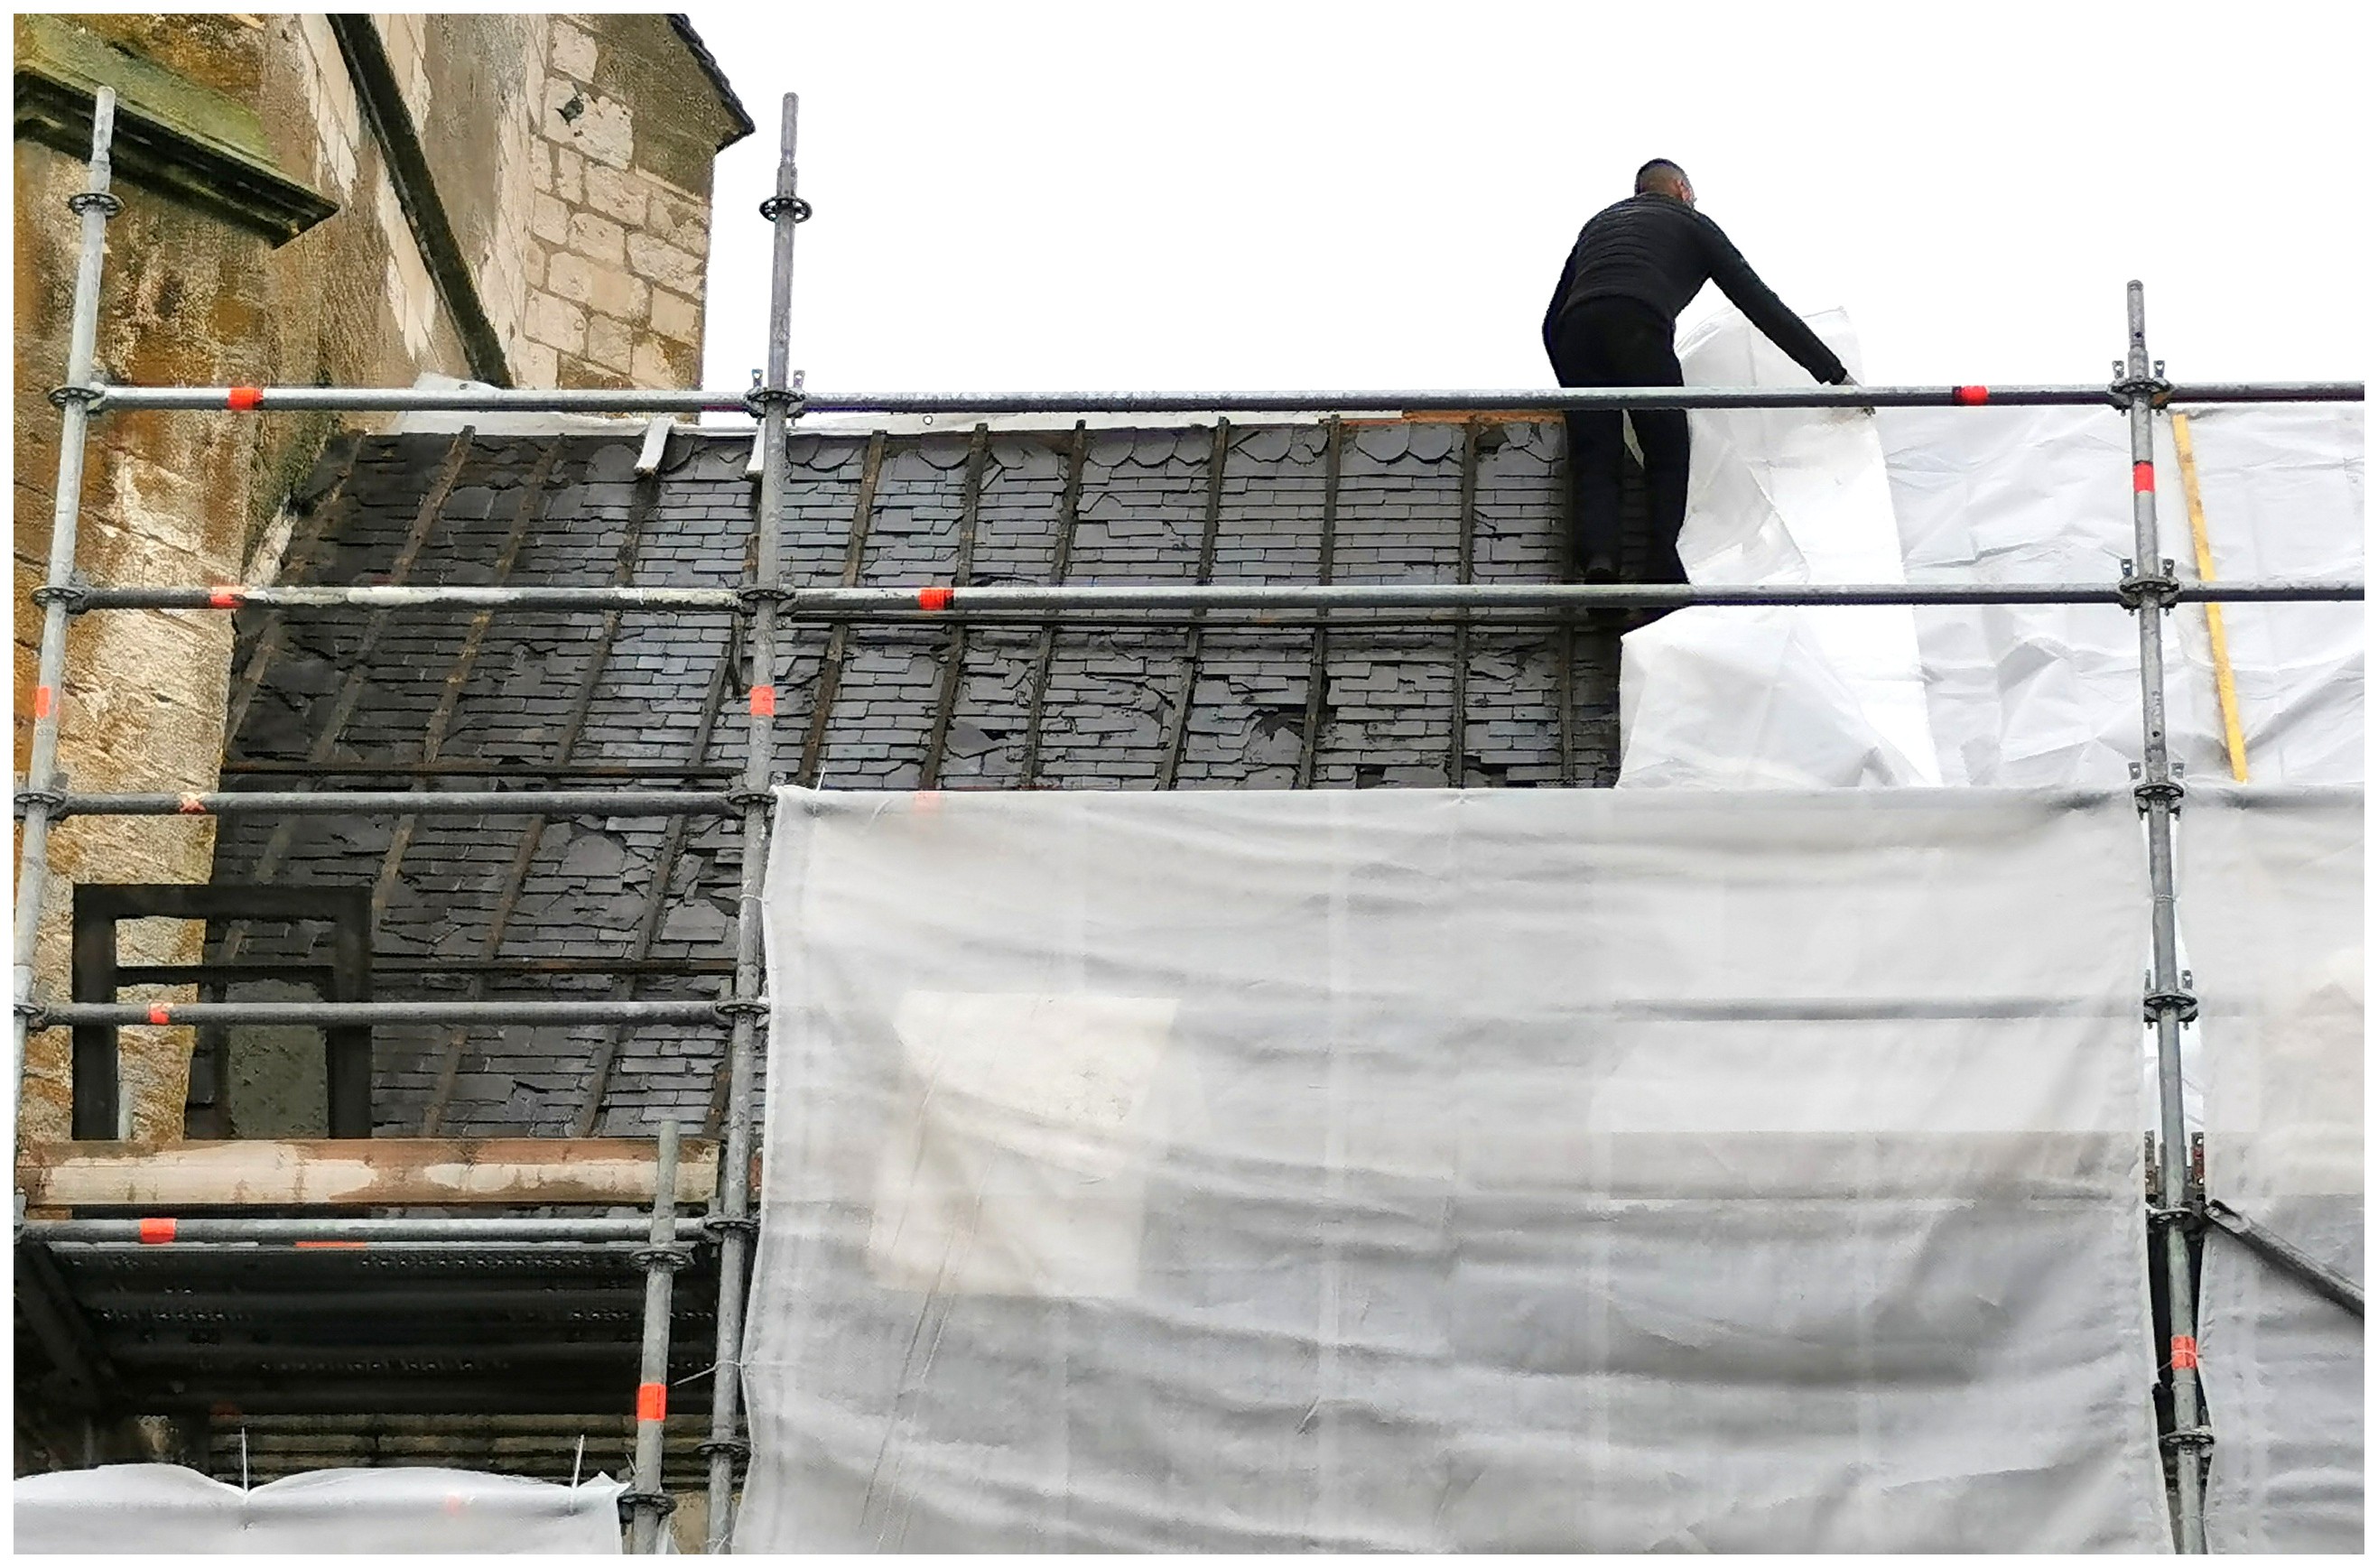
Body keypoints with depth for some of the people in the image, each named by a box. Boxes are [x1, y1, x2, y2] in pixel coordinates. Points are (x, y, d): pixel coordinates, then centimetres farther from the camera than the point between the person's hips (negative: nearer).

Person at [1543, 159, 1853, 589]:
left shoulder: (1598, 223, 38)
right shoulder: (1691, 223, 27)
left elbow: (1551, 322, 35)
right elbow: (1761, 304, 20)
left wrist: (1576, 389, 45)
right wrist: (1834, 374, 19)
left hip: (1575, 328, 3)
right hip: (1639, 327, -3)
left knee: (1593, 461, 4)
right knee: (1669, 461, 5)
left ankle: (1597, 558, -21)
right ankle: (1665, 578, -11)